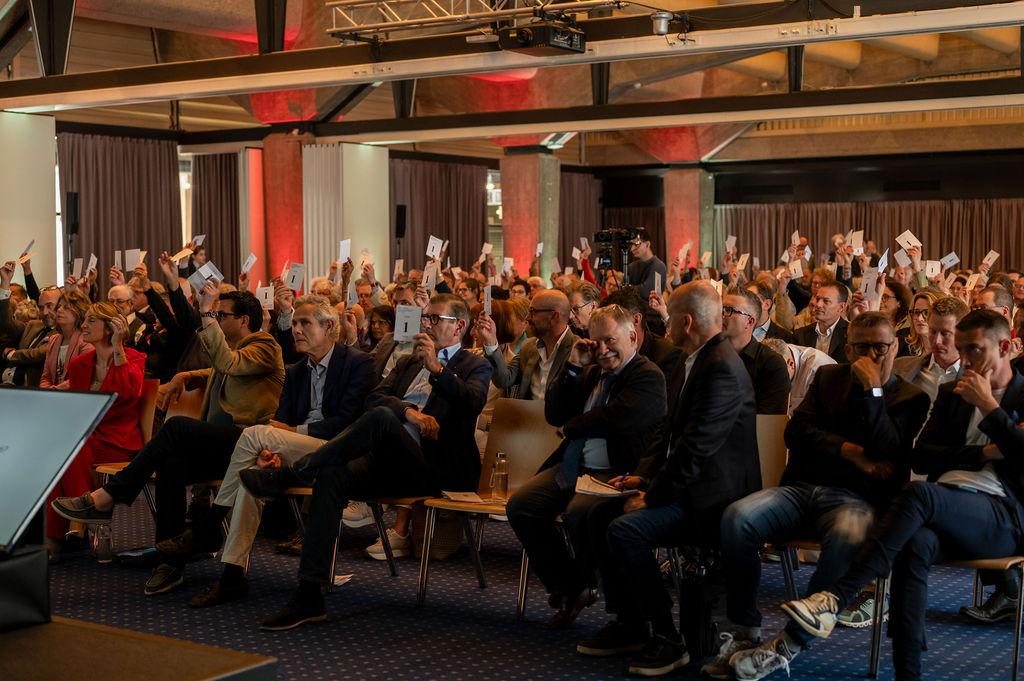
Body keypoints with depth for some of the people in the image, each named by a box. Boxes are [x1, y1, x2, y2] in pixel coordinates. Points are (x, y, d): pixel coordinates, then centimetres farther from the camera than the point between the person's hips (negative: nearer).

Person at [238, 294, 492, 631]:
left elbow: (472, 402, -12)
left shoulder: (475, 367, 12)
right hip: (391, 462, 5)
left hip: (435, 467, -5)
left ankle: (286, 475, -25)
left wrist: (436, 367, -20)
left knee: (380, 417, -33)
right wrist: (408, 411, -9)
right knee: (332, 476, -25)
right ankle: (309, 595, -27)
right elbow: (374, 397, 10)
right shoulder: (409, 362, 29)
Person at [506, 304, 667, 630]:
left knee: (577, 513, -34)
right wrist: (573, 367, 6)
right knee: (519, 506, -10)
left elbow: (613, 419, -20)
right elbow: (554, 414, 16)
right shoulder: (592, 373, 20)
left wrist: (569, 428, -2)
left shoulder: (648, 377, -6)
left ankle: (588, 585, -3)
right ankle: (569, 589, 1)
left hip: (614, 474, -8)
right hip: (573, 467, 8)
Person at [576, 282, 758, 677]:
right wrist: (644, 476, 6)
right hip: (682, 486, 10)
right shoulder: (690, 365, 13)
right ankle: (628, 624, 14)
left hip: (712, 497, -10)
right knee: (600, 517, 5)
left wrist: (653, 495, -18)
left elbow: (696, 447, -25)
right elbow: (670, 432, 19)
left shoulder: (722, 368, -20)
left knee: (625, 529, -24)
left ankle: (666, 638, -11)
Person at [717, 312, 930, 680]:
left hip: (855, 498, -3)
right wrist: (851, 452, -4)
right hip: (801, 486, 3)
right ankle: (744, 632, -16)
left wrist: (872, 391, -8)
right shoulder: (828, 377, 21)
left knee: (849, 539, -40)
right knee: (736, 518, -26)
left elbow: (888, 454, -5)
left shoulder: (910, 398, 11)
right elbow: (796, 431, 8)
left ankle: (789, 645, -27)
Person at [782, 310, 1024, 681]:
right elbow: (921, 457, 13)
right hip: (945, 512, 4)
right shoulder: (951, 394, 25)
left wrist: (988, 405, -3)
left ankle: (835, 598, -40)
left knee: (919, 494, -35)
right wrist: (983, 454, 0)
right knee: (916, 542, -35)